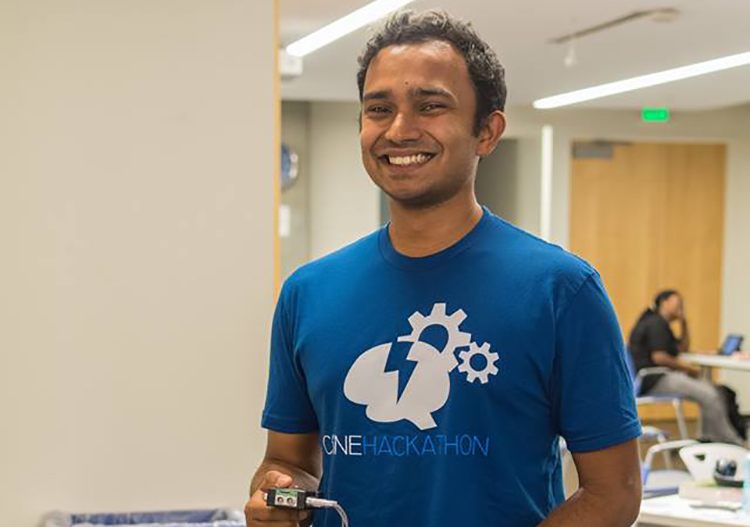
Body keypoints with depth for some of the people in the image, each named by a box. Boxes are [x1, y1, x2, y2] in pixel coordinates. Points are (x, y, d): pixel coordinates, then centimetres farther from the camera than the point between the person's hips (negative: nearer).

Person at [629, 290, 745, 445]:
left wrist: (684, 322, 16)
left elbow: (683, 349, 25)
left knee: (718, 391, 5)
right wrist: (687, 367, -11)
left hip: (660, 377, 11)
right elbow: (658, 357, -21)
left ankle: (711, 438, -1)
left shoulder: (660, 323, 22)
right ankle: (732, 443, -12)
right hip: (652, 380, -11)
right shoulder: (656, 323, -11)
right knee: (708, 395, -21)